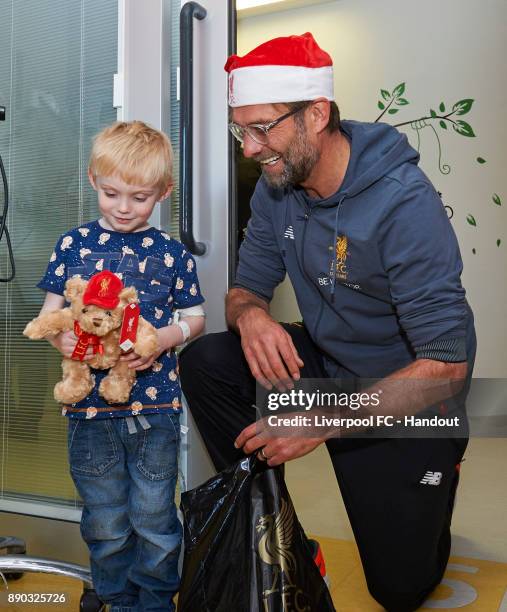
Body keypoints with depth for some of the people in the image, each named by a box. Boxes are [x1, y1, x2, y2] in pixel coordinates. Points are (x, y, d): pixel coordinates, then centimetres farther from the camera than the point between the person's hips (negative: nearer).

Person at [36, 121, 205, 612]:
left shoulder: (171, 253, 0)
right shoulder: (73, 245, 2)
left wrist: (165, 337, -14)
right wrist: (60, 337, -16)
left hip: (155, 405, -1)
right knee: (104, 524, 16)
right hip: (89, 405, 1)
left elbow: (195, 317, 6)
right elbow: (50, 311, 6)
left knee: (155, 520, 10)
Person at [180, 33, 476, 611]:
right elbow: (247, 287, 1)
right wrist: (250, 315, -26)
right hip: (322, 364, 5)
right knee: (203, 361, -17)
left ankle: (425, 498, 28)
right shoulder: (276, 188, -8)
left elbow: (447, 365, -28)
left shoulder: (403, 203, -28)